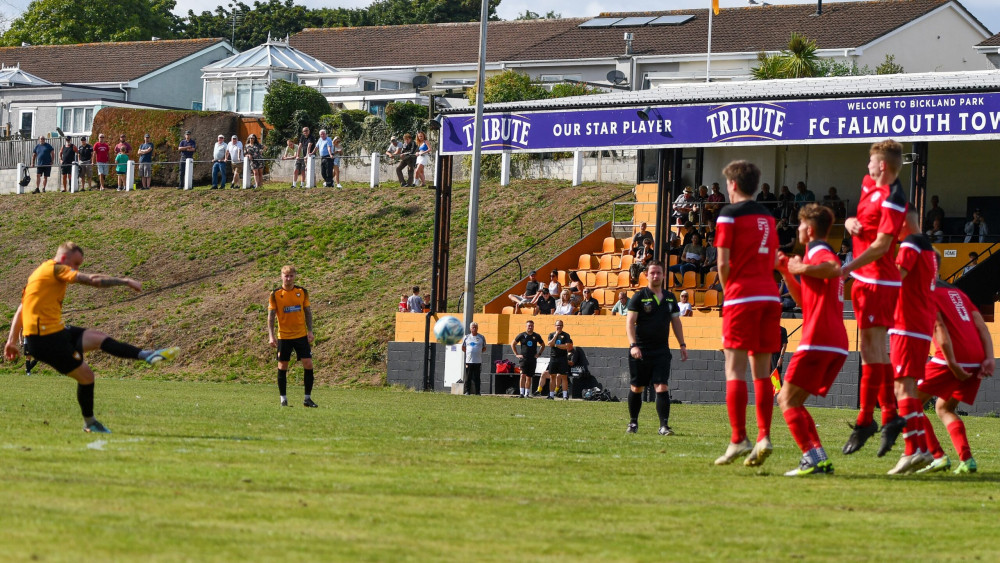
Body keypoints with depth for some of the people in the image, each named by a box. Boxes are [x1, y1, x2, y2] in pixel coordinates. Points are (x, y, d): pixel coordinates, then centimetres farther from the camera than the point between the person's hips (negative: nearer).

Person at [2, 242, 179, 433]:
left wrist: (12, 340, 20)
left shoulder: (40, 273, 21)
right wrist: (126, 281, -5)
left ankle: (146, 355, 7)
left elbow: (20, 309, 21)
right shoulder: (56, 269, -8)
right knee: (86, 375, 0)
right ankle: (90, 424, 16)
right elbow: (93, 280, -14)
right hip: (47, 338, -10)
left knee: (98, 338, 9)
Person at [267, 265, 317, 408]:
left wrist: (310, 331, 1)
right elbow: (271, 315, -4)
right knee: (282, 366, 2)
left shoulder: (302, 292, 2)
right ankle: (283, 399, 12)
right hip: (283, 336, -2)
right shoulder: (275, 294, -5)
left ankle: (307, 398, 4)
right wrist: (271, 336, -11)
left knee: (308, 364, -5)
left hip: (301, 335, 2)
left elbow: (308, 312, 9)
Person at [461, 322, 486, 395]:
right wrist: (468, 352, 7)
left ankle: (477, 392, 4)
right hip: (469, 361, 1)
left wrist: (478, 352, 4)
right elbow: (463, 348, 17)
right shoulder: (466, 337, 8)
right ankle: (467, 391, 5)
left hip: (478, 361, -1)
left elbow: (484, 348, 14)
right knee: (468, 377, 0)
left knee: (477, 378, 1)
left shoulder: (481, 337, 6)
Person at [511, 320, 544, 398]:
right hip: (523, 359, -3)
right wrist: (516, 354, 2)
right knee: (523, 375, -14)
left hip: (532, 359, 3)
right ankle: (522, 393, -14)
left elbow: (543, 345, 22)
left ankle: (527, 393, 12)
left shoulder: (536, 336, 7)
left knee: (529, 377, 7)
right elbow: (513, 344, 9)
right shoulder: (522, 335, 0)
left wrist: (539, 354, 10)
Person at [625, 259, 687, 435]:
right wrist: (633, 345, -20)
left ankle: (664, 425, -11)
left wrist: (682, 344, 13)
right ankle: (633, 422, 22)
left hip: (662, 351, 2)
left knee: (662, 387, -9)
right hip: (640, 351, -2)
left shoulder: (670, 298, 12)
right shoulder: (639, 297, -2)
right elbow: (630, 321, -8)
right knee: (636, 388, 6)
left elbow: (676, 322, 19)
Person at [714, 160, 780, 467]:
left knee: (735, 369, -6)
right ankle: (764, 437, 0)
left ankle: (739, 439, -14)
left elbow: (723, 262, -8)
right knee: (761, 370, 7)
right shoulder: (767, 217, 17)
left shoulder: (730, 214, -3)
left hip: (742, 295, -6)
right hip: (770, 295, 6)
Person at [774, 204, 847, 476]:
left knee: (787, 399, -8)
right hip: (837, 344, 10)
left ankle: (811, 458, -19)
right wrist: (786, 271, 26)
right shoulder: (822, 253, 27)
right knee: (790, 400, 14)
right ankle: (820, 458, 5)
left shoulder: (819, 252, -5)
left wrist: (802, 268, -19)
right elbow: (804, 300, 33)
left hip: (818, 340, -10)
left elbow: (835, 269, -31)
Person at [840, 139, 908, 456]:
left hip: (878, 280, -10)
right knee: (873, 350, 12)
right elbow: (859, 222, 25)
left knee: (872, 349, -10)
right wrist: (850, 222, 1)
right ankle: (890, 415, 17)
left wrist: (848, 268, -25)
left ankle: (865, 421, -12)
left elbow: (882, 244, -21)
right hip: (864, 279, 10)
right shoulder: (869, 186, 13)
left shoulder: (892, 199, -15)